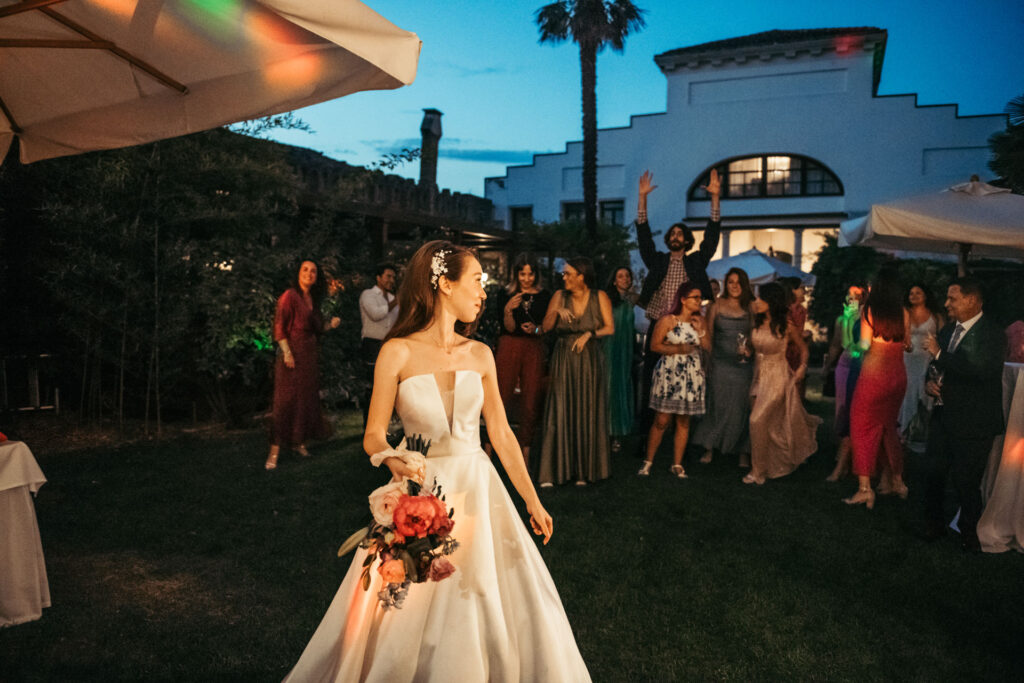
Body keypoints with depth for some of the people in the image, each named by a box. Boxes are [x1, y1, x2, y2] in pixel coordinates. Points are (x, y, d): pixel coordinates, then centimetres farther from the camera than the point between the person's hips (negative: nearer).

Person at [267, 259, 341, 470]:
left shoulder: (312, 299, 14)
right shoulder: (290, 296, -7)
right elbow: (279, 326, -12)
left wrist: (330, 324, 4)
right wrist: (287, 352, -19)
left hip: (310, 354, 8)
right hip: (293, 352, -7)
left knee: (307, 398, 10)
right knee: (286, 399, -8)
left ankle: (299, 442, 22)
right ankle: (274, 452, -4)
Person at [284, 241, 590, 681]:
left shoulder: (480, 355, 3)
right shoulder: (398, 352, -8)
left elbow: (501, 433, 7)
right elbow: (374, 434, -6)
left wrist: (532, 501, 11)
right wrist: (395, 462, -28)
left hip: (477, 492, 3)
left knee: (493, 608, 8)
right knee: (410, 619, 5)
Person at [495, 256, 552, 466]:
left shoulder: (544, 296, 5)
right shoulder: (506, 295, 2)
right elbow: (510, 328, -4)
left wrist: (536, 329, -14)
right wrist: (508, 310, -22)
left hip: (534, 350, 1)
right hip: (509, 348, -1)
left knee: (530, 402, 2)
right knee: (501, 397, -6)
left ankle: (525, 449, 11)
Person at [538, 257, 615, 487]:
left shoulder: (599, 297, 0)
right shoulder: (560, 296, 3)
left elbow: (610, 328, -4)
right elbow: (546, 327, -1)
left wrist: (590, 333, -18)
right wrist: (557, 311, -17)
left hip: (589, 359, -1)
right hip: (563, 358, 1)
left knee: (587, 414, 3)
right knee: (559, 413, -4)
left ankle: (584, 470, 13)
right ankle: (553, 472, -1)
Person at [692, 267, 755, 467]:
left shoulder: (751, 307, 5)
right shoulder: (717, 305, 4)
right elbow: (709, 335, 5)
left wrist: (749, 350, -11)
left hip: (744, 365, 1)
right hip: (720, 363, 0)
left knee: (742, 407, 2)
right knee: (717, 404, 2)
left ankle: (743, 452, 12)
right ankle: (709, 448, 14)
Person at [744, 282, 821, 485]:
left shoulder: (786, 327, -12)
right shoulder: (756, 323, 1)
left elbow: (803, 348, 3)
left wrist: (802, 367, -8)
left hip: (778, 378, -5)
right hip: (759, 376, 5)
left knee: (758, 420, -11)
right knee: (772, 424, 12)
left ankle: (758, 471, 1)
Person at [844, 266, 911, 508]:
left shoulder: (870, 310, -8)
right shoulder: (904, 314, 2)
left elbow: (865, 344, -12)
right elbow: (905, 344, 6)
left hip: (874, 373, -5)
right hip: (898, 375, 5)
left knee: (863, 429, 3)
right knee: (889, 427, 20)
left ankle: (865, 488, 0)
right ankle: (897, 481, 28)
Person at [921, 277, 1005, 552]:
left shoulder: (992, 333, -14)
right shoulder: (948, 330, 8)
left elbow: (981, 368, -31)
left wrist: (938, 353, -25)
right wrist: (930, 383, 1)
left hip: (973, 423, -6)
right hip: (943, 416, 6)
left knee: (966, 481, 3)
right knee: (934, 474, 12)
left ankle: (969, 533, 26)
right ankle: (934, 524, 32)